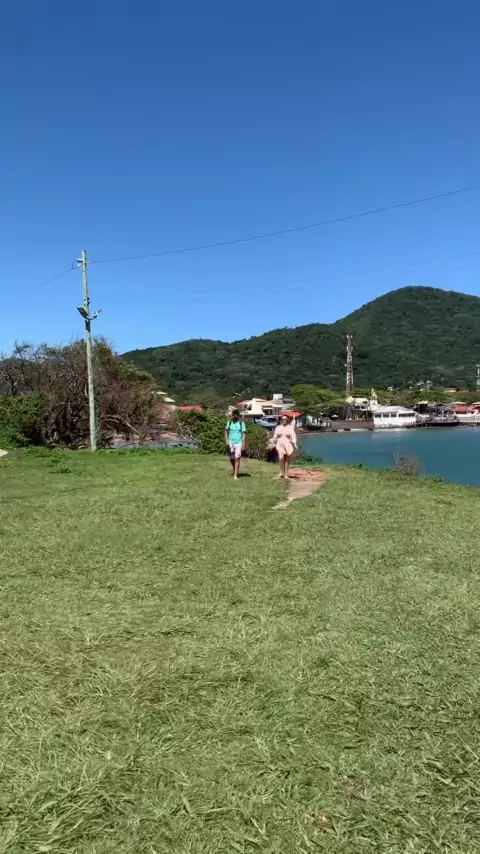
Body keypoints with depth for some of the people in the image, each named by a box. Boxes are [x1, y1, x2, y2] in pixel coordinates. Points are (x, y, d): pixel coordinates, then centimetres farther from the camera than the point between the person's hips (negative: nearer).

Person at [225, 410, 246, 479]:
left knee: (237, 458, -7)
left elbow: (243, 434, -4)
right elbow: (226, 431, 10)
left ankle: (235, 474, -4)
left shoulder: (241, 423, -5)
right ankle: (235, 470, 33)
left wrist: (243, 445, -8)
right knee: (231, 459, 8)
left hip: (238, 443, -3)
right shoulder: (229, 422, 4)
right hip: (231, 443, 3)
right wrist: (227, 440, -3)